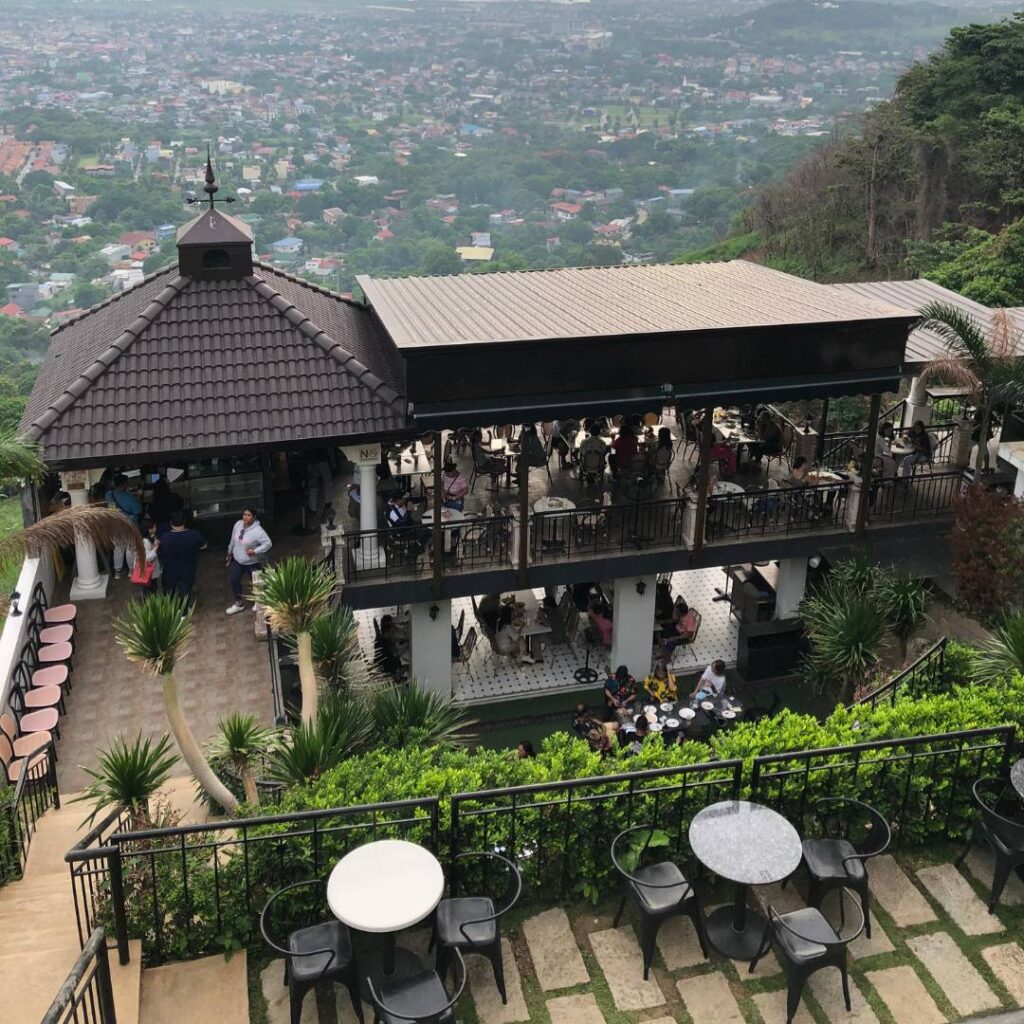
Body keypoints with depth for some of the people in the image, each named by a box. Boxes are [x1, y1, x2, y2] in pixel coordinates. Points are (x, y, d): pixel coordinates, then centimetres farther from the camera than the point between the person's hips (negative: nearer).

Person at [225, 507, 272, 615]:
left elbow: (268, 543, -27)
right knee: (234, 581, 12)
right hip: (237, 560, 6)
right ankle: (239, 604, 30)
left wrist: (255, 551, -33)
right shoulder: (238, 524, -8)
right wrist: (229, 553, 16)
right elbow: (233, 540, 6)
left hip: (252, 562, -6)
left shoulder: (258, 530, -27)